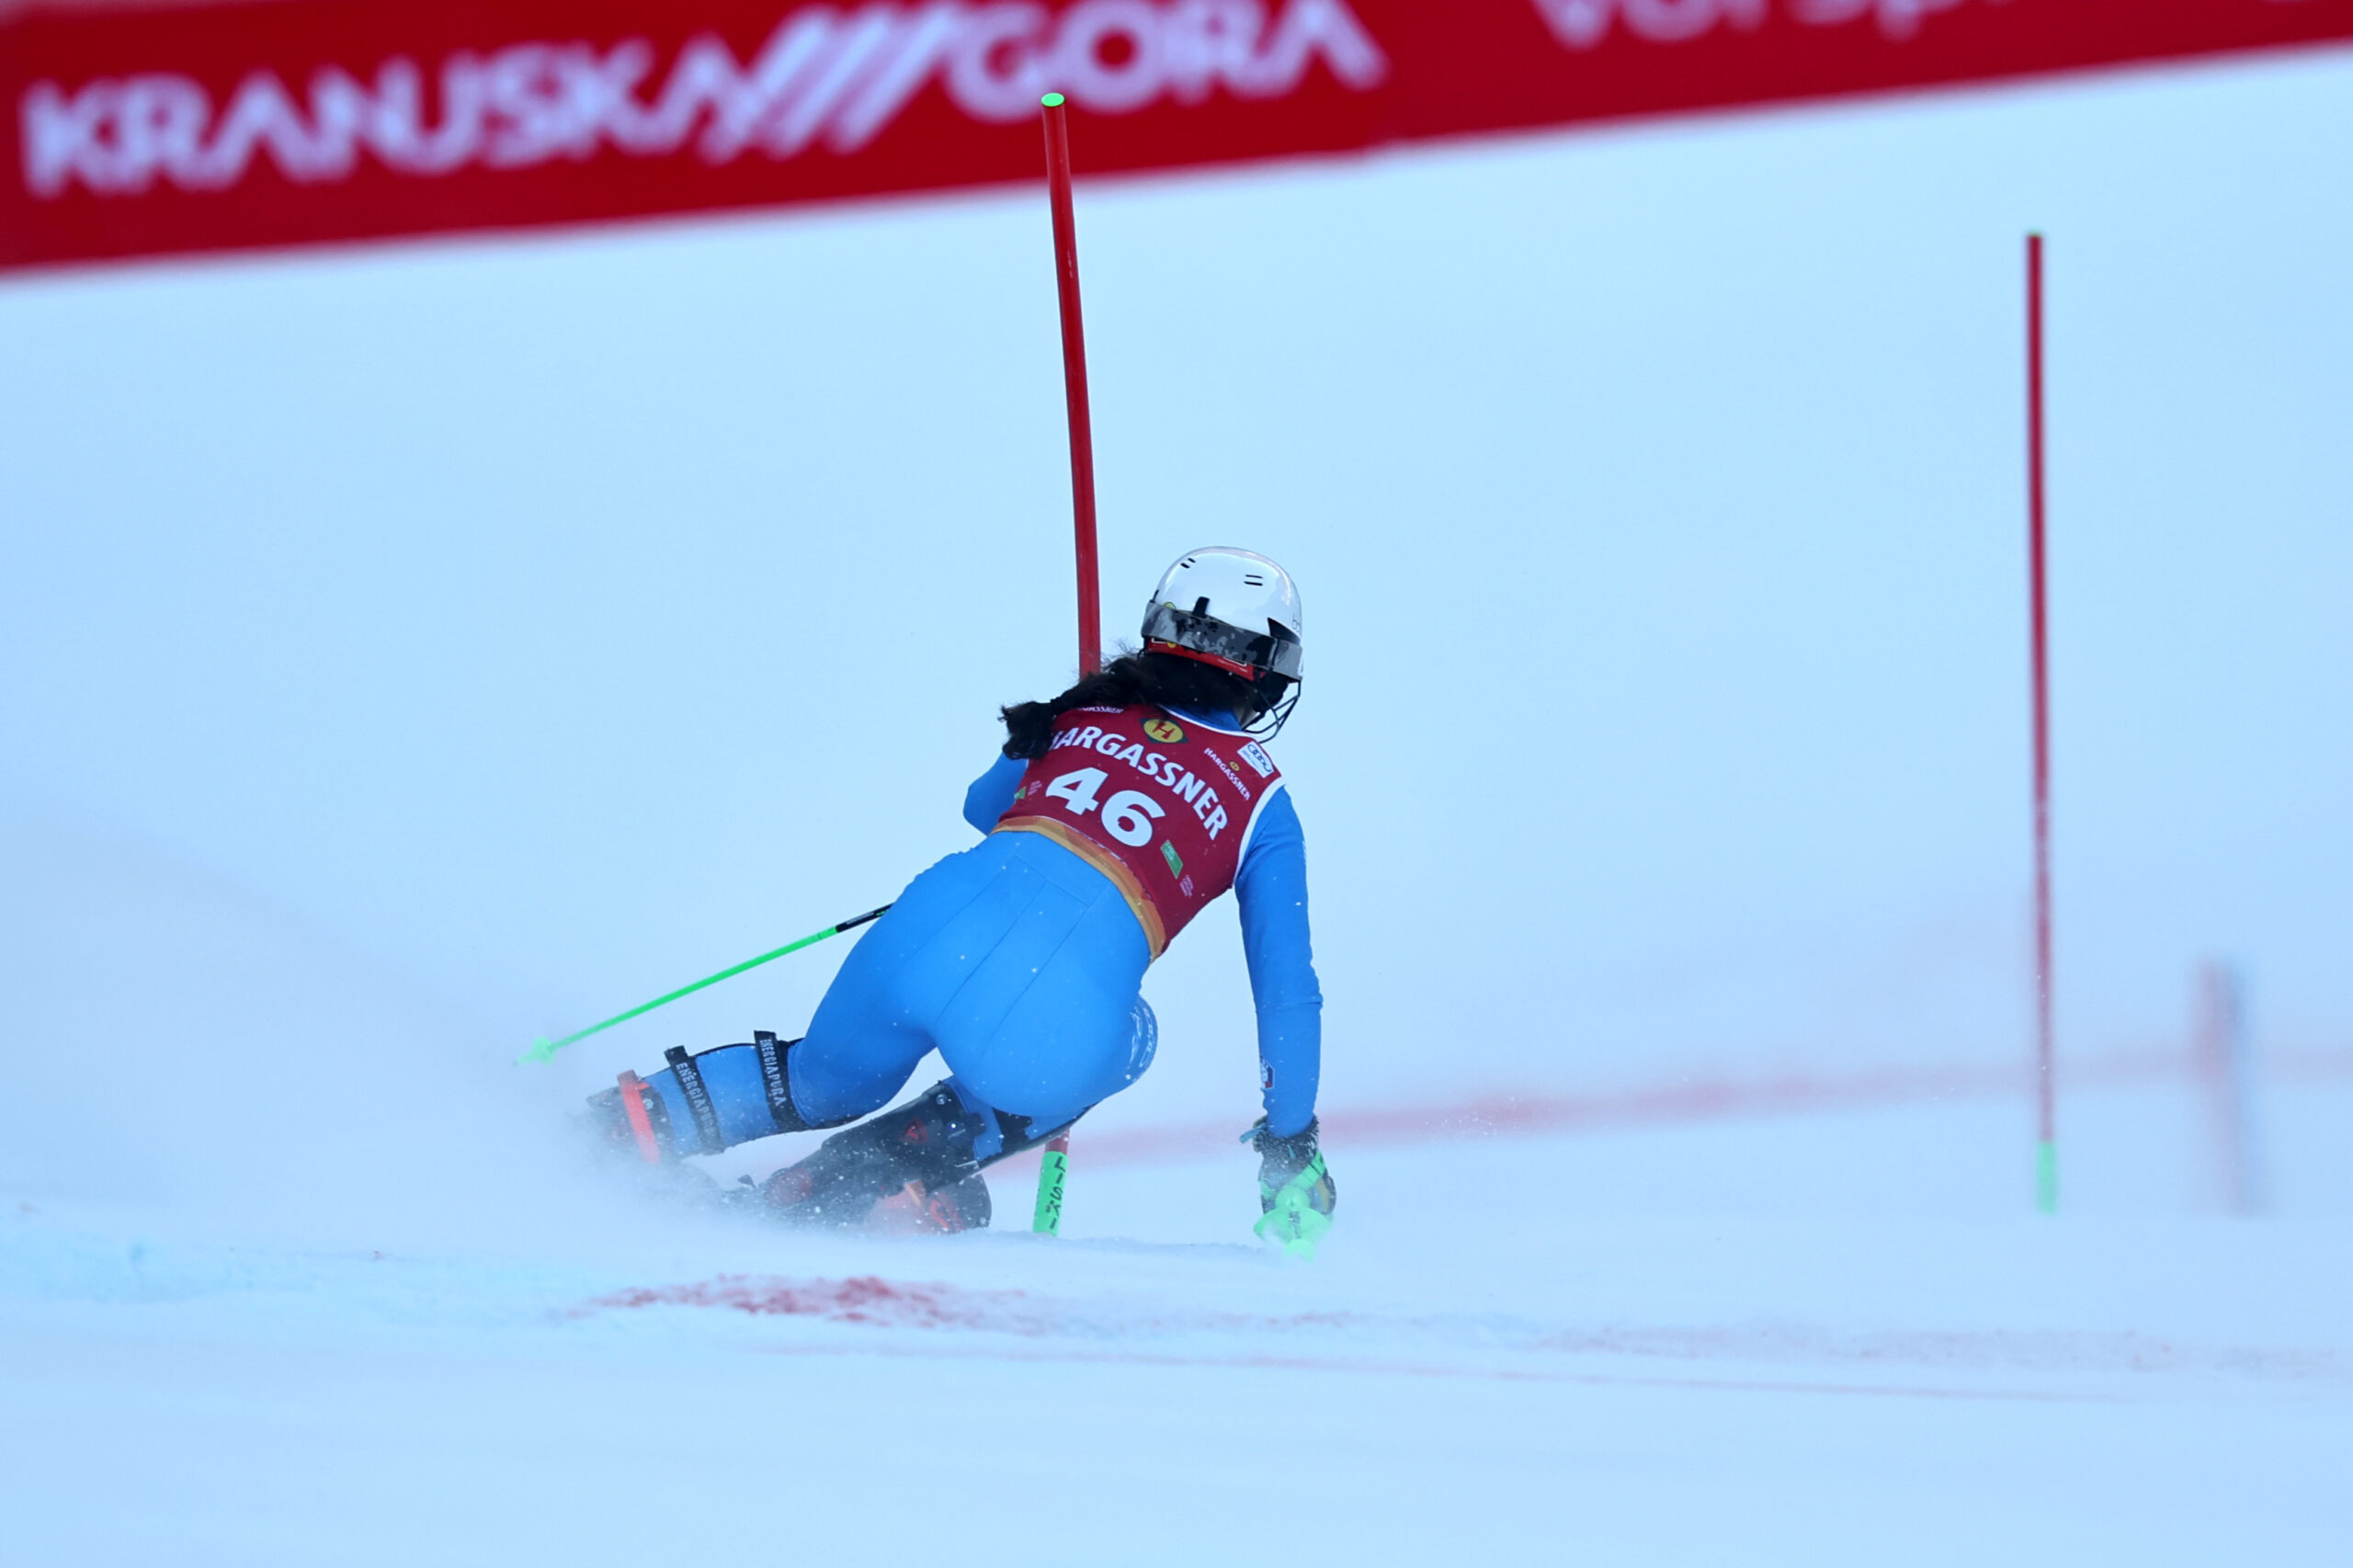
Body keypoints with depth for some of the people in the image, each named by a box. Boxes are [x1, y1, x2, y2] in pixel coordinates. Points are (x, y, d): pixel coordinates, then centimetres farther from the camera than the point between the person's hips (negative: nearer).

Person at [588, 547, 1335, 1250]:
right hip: (1051, 1029, -4)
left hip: (933, 935, 4)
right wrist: (1291, 1141, 31)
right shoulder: (1262, 800, 16)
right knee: (1127, 1040, 34)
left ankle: (623, 1126, 15)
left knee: (820, 1084, 36)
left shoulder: (1078, 713, 25)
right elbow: (1288, 989, 19)